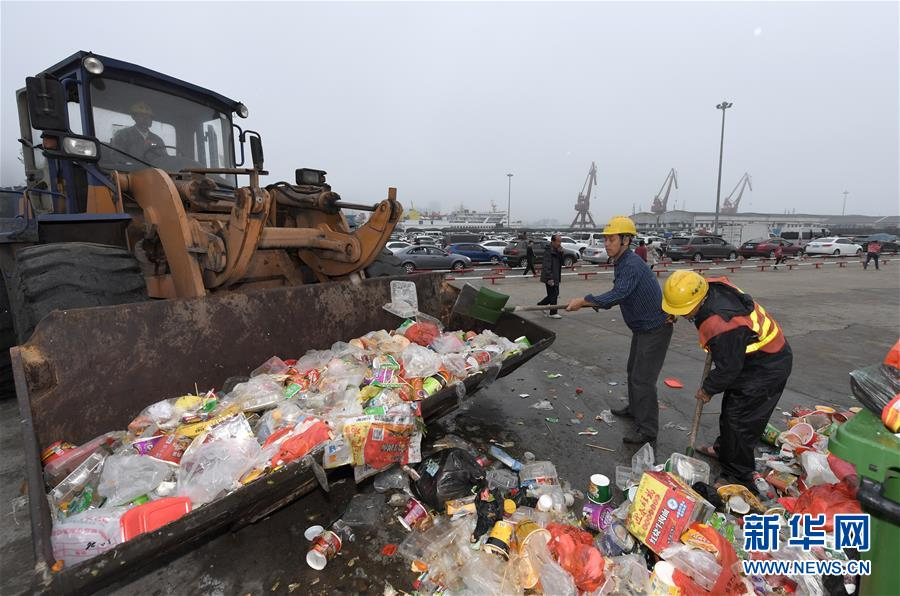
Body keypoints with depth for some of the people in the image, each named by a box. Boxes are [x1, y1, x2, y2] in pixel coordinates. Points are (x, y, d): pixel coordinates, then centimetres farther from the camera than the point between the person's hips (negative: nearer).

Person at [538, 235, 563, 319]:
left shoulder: (557, 251, 12)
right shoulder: (548, 251, -17)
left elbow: (561, 263, 11)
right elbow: (546, 266, -21)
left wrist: (561, 253, -4)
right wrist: (549, 278, -24)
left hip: (556, 277, 9)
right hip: (551, 278, -9)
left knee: (555, 294, 16)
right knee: (553, 295, -2)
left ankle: (540, 305, 30)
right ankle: (553, 313, 9)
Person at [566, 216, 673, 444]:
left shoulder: (632, 265, -26)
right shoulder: (621, 263, 7)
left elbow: (618, 295, -37)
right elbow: (619, 295, 15)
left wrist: (583, 301, -34)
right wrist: (595, 302, 5)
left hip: (655, 329, -11)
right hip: (642, 328, 11)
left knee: (642, 379, -7)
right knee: (633, 371, 23)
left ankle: (648, 431, 3)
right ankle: (634, 409, 42)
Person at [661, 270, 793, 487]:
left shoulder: (722, 327, -39)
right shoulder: (711, 287, -14)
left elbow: (728, 369, -25)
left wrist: (707, 389, -7)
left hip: (767, 368, -10)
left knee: (740, 420, -2)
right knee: (730, 407, 24)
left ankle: (738, 478, 14)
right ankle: (723, 450, 45)